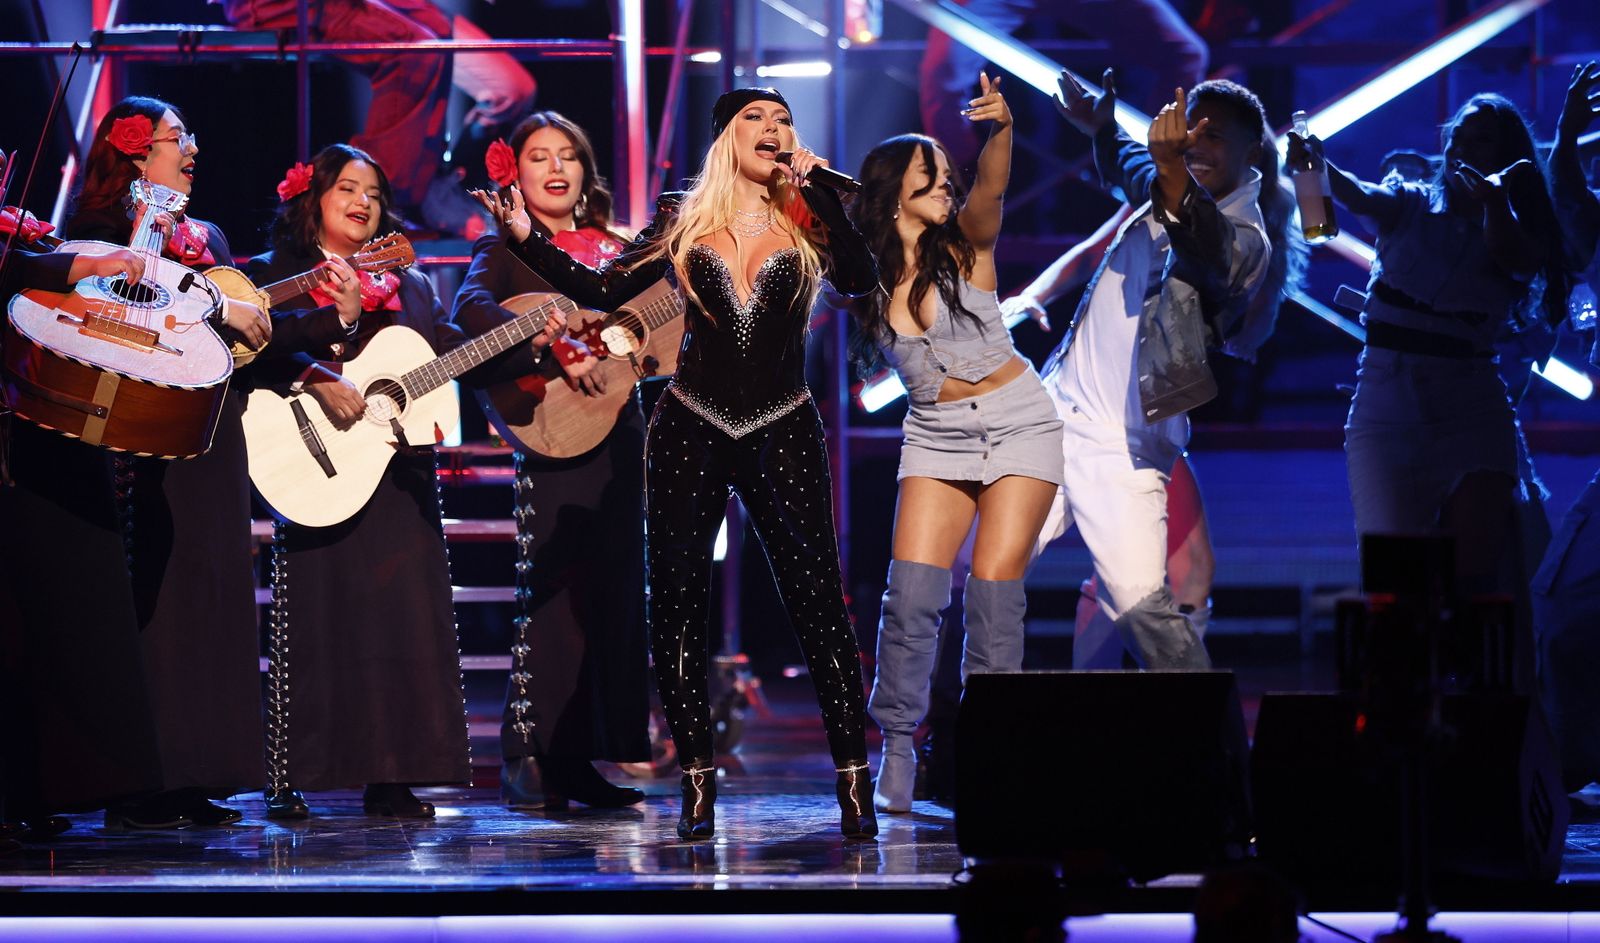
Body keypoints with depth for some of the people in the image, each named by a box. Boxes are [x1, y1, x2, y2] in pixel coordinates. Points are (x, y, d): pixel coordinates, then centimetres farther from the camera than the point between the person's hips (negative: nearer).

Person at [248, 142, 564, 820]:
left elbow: (459, 357, 10)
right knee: (317, 617, -6)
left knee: (402, 617, 0)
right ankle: (287, 781, -2)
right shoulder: (276, 274, 5)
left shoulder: (410, 287, 18)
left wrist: (532, 346, -3)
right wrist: (315, 381, -24)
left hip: (401, 476, 4)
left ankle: (390, 780, 3)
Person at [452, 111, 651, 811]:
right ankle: (537, 768, -3)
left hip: (619, 431, 5)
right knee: (554, 597, -8)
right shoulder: (505, 250, 1)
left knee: (615, 595, 5)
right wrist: (558, 351, -28)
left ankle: (605, 763, 10)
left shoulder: (614, 249, 18)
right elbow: (470, 310, -20)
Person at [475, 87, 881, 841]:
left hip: (782, 433, -1)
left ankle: (854, 781, -4)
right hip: (691, 431, 1)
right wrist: (526, 241, -5)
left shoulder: (805, 224, 2)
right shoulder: (682, 222, 5)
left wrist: (818, 189, -18)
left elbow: (860, 281, -16)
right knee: (677, 605, 1)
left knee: (817, 600, -7)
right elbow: (601, 291, 5)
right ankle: (697, 784, 9)